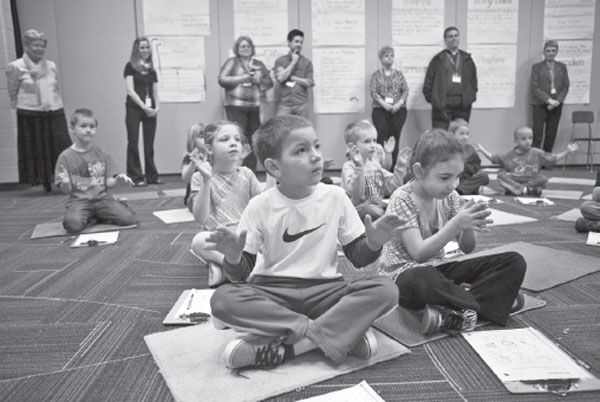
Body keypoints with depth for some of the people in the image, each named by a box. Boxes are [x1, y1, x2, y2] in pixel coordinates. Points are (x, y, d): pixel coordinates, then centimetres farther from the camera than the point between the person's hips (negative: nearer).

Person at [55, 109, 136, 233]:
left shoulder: (101, 154, 7)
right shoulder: (66, 156, -1)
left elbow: (108, 182, 7)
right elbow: (67, 190, -2)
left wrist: (118, 178, -14)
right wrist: (65, 182, -25)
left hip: (102, 197, 2)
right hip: (79, 201, -2)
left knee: (129, 218, -20)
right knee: (72, 224, -34)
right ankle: (92, 219, -1)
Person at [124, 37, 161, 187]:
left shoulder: (152, 70, 15)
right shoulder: (130, 66, 1)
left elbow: (155, 92, 12)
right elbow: (130, 90, -7)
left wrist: (156, 107, -6)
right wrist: (144, 107, -14)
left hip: (150, 111, 4)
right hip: (134, 109, -4)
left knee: (149, 144, 6)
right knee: (133, 142, -3)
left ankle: (152, 176, 12)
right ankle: (136, 177, 1)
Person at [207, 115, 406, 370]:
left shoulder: (335, 197, -1)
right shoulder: (260, 206, -5)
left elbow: (358, 257, 5)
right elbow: (242, 275, -3)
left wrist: (373, 243, -17)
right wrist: (233, 257, -25)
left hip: (323, 290, 1)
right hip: (272, 292, -1)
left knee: (385, 289, -23)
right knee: (223, 300, -29)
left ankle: (284, 348, -26)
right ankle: (340, 332, -24)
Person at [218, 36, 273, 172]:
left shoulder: (259, 64, 18)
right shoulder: (232, 62, 7)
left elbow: (269, 82, 15)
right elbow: (222, 79, -4)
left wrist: (259, 80, -6)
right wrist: (243, 78, -10)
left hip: (254, 106, 4)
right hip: (236, 106, -4)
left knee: (253, 139, 4)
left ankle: (251, 173, 11)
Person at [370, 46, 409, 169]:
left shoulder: (399, 74, 15)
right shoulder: (376, 75, 9)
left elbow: (405, 90, 5)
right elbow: (373, 92, -2)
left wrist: (399, 103, -12)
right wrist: (384, 104, -16)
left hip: (398, 110, 1)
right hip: (380, 109, -1)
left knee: (395, 138, -5)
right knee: (382, 136, -16)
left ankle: (394, 167, 0)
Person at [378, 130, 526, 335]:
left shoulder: (449, 197, 1)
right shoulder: (402, 200, -17)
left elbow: (467, 248, 2)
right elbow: (419, 254, -25)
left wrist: (469, 227, -20)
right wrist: (456, 224, -32)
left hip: (438, 268, 7)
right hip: (404, 274, -7)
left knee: (515, 262, -8)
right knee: (421, 278, -46)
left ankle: (451, 314, -26)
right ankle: (489, 301, -22)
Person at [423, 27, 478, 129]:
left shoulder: (467, 60, 16)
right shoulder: (438, 60, 5)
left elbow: (473, 79, 19)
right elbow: (428, 82, 3)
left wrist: (471, 97, 7)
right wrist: (431, 98, -5)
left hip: (463, 105, 4)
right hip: (442, 105, -4)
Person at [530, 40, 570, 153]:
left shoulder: (562, 67, 11)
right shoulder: (537, 67, 1)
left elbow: (565, 87, 7)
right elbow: (534, 87, -7)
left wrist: (558, 101, -10)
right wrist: (548, 100, -16)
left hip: (556, 105, 4)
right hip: (540, 105, -3)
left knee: (551, 135, 6)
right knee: (538, 135, -8)